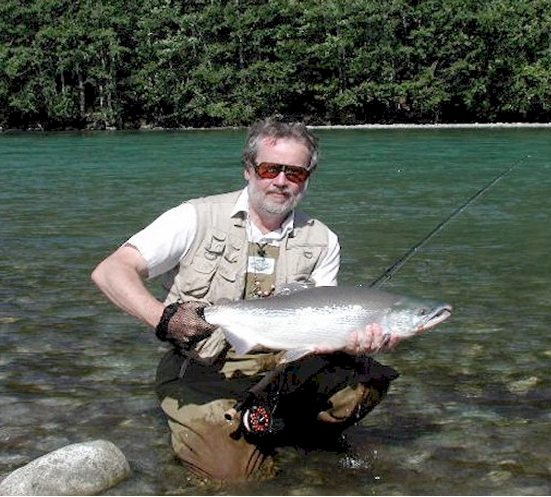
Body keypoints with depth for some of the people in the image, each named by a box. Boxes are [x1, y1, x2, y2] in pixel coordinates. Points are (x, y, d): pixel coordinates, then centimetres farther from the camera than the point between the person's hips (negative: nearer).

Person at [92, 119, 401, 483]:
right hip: (201, 370, -3)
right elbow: (109, 272, -11)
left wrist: (352, 341, -22)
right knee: (234, 470, -22)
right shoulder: (198, 218, -6)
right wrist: (164, 317, -27)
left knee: (366, 383, -19)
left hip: (283, 368, 4)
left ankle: (259, 422, -1)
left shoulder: (322, 242, 5)